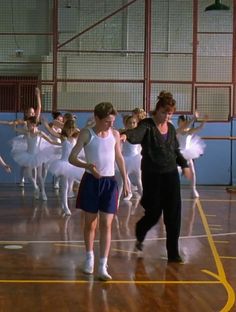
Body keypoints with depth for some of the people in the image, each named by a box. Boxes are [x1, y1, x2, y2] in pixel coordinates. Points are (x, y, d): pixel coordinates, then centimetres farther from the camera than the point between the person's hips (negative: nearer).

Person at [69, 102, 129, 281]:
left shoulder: (115, 134, 4)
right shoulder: (87, 134, -5)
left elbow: (119, 158, 16)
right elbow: (72, 158, -7)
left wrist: (125, 181, 15)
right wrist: (87, 166, -26)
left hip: (110, 182, 2)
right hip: (91, 181, -2)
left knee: (106, 225, -5)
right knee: (90, 223, 10)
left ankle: (103, 266, -6)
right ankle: (90, 258, 30)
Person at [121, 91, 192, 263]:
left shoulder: (171, 128, 9)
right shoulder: (147, 125, -10)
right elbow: (137, 133, -33)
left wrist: (184, 165, 20)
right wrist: (126, 135, -53)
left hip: (171, 174, 5)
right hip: (152, 175, -5)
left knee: (174, 214, 1)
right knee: (153, 214, 1)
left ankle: (173, 252, 10)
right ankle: (140, 235, 35)